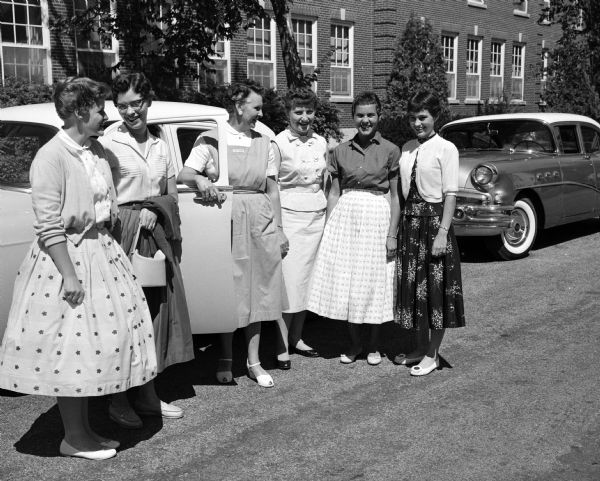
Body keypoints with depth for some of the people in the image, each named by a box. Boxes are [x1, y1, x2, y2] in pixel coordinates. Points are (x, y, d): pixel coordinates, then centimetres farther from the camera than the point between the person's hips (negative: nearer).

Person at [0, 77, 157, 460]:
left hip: (101, 250, 8)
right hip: (68, 256, -8)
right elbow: (48, 224, -18)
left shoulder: (96, 150, 8)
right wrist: (68, 273, -21)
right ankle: (73, 438, 16)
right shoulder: (51, 157, -15)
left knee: (91, 344, 13)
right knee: (70, 347, 1)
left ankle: (85, 430, 27)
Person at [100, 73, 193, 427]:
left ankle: (147, 394, 22)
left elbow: (172, 196, 13)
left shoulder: (161, 146, 12)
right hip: (122, 236, -6)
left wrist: (155, 210, -3)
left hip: (158, 237, 6)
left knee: (157, 313, 9)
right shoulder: (108, 145, -5)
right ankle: (118, 400, 12)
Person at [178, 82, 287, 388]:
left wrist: (279, 229, 8)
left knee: (256, 288, 6)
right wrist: (200, 179, -33)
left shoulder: (263, 143, 10)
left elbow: (272, 189, 11)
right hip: (225, 220, -3)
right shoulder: (211, 140, -1)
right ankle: (226, 357, 20)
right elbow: (184, 174, -10)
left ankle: (254, 361, 15)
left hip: (259, 222, 3)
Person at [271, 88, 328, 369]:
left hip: (317, 217, 5)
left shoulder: (321, 143, 10)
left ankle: (296, 338, 21)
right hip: (289, 216, -5)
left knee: (306, 281, 9)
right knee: (288, 282, -6)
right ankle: (281, 348, 0)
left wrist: (329, 218, 14)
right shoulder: (279, 143, -6)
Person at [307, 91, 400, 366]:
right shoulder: (341, 151, 6)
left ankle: (374, 345, 21)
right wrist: (329, 230, 2)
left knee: (375, 281, 4)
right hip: (345, 215, 2)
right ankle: (354, 343, 20)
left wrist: (392, 235, -5)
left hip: (377, 216, -2)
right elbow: (334, 194, 8)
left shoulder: (390, 151, 0)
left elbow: (394, 196, 0)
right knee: (345, 281, 4)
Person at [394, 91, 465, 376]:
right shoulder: (407, 149, 9)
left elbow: (450, 194, -12)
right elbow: (403, 189, 10)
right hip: (410, 222, 6)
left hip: (434, 221, -6)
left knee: (436, 287, 2)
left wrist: (442, 233, -17)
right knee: (412, 285, 13)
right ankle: (422, 347, 28)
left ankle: (432, 354, 15)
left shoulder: (446, 149, -8)